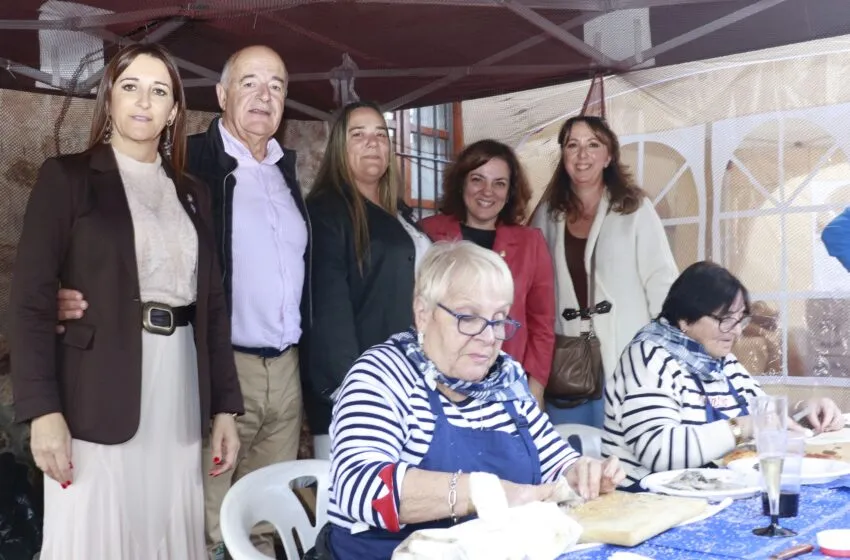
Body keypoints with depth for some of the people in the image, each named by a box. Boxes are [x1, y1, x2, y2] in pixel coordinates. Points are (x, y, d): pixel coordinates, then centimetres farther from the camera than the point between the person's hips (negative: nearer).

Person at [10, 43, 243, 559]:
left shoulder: (192, 194, 15)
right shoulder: (67, 177, 1)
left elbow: (212, 303, 13)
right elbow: (32, 297, -6)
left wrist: (225, 405, 8)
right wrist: (42, 408, -15)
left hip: (179, 389, 4)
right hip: (98, 393, -4)